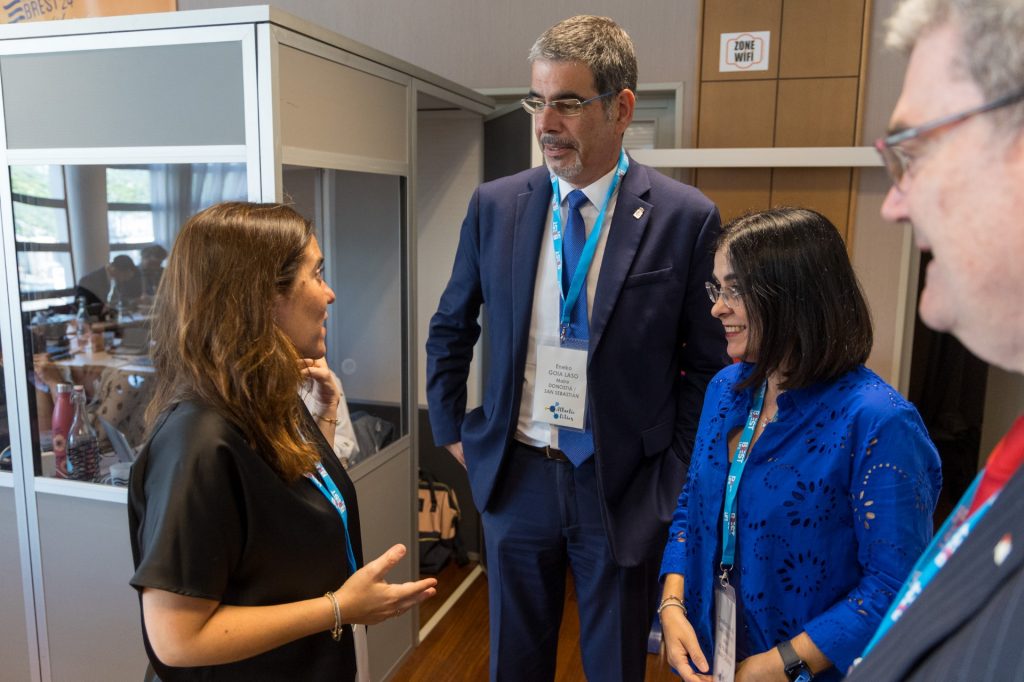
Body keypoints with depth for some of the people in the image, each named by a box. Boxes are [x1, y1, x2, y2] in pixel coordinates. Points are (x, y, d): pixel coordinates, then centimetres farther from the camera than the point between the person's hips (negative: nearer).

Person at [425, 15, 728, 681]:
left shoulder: (685, 217, -11)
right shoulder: (495, 205, -2)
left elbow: (711, 362, -3)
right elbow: (450, 330, 10)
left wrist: (675, 468, -4)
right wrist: (452, 430, 8)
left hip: (625, 485, -2)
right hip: (516, 475, 3)